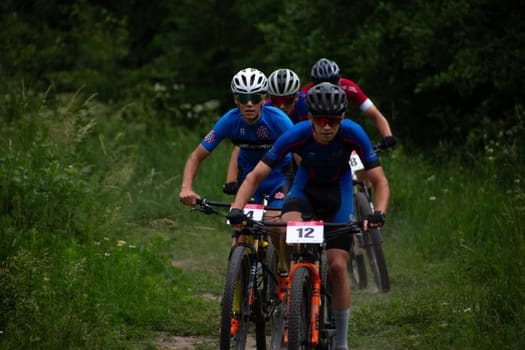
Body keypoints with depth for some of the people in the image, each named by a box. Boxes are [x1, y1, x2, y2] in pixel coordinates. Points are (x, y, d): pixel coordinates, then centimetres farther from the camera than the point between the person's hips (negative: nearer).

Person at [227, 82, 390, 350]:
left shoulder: (353, 134, -29)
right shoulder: (296, 135, -29)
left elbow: (379, 181, -25)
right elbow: (255, 176, -27)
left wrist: (379, 213, -44)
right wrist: (236, 210, -42)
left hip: (338, 190, 0)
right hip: (306, 187, 0)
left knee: (337, 266, -9)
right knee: (288, 226, -35)